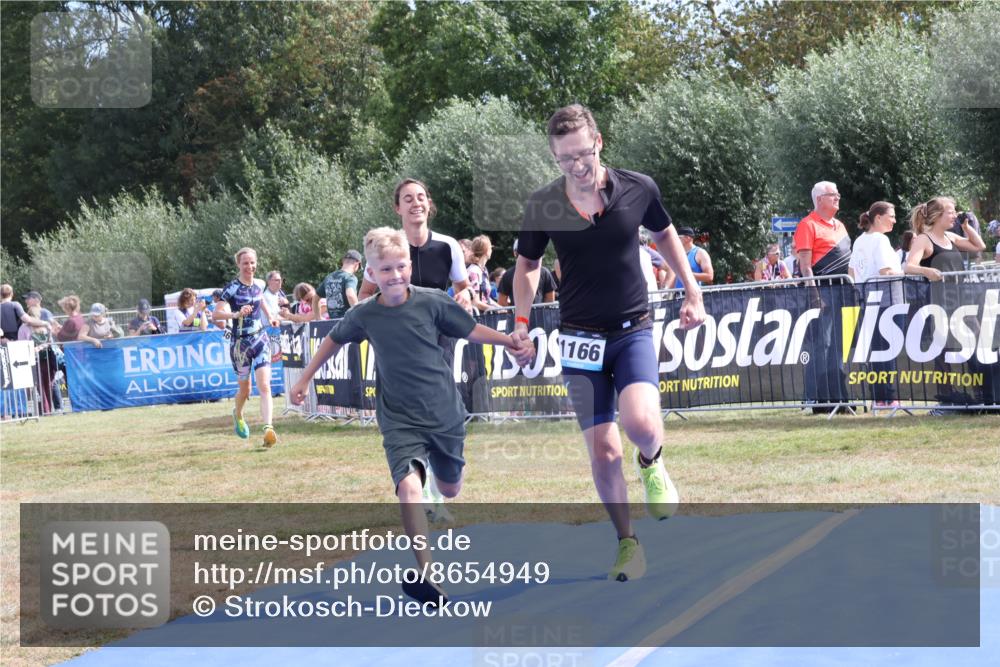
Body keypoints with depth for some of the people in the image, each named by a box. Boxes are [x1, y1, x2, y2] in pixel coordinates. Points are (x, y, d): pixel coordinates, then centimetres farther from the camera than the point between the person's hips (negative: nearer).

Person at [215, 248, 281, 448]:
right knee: (245, 389, 12)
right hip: (240, 343, -3)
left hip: (261, 339, 3)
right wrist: (236, 314, -38)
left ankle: (268, 429, -23)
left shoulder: (258, 284, 4)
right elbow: (216, 314, -23)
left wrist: (270, 316, 17)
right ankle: (238, 415, 44)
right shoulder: (232, 288, -13)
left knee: (264, 386, -13)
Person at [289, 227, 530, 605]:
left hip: (444, 412, 1)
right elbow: (334, 340, 13)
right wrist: (305, 379, 16)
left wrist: (510, 342, -5)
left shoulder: (432, 302, -9)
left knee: (450, 488, 17)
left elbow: (470, 330, 4)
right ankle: (426, 577, -27)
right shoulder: (364, 315, -6)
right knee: (409, 485, -25)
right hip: (400, 419, -1)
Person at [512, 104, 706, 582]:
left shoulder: (638, 189, -8)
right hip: (580, 339, 1)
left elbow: (664, 235, 13)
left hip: (633, 330, -1)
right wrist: (522, 319, -1)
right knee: (603, 453, -4)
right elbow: (527, 263, 10)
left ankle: (652, 464, 12)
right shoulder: (542, 205, -8)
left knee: (641, 423, -25)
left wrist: (692, 290, 13)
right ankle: (627, 543, 16)